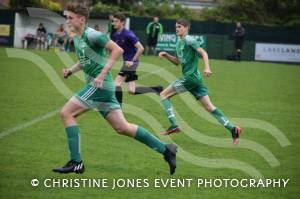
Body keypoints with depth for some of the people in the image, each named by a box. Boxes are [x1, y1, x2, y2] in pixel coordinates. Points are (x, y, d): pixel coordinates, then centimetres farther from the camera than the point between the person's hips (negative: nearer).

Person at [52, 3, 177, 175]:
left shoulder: (91, 35, -13)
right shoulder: (77, 38, 15)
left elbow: (117, 50, -18)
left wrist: (102, 74, -21)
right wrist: (71, 70, 11)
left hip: (100, 85, -10)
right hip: (99, 86, 10)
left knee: (66, 113, -9)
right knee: (122, 127, 9)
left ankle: (76, 163, -8)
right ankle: (165, 149, 13)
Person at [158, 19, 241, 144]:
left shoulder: (189, 40, -7)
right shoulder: (179, 42, 20)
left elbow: (203, 53, -16)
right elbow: (178, 61, 29)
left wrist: (207, 67, -30)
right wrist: (166, 55, 13)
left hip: (191, 77, -9)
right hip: (195, 78, 9)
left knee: (164, 95, -3)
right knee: (209, 107, 2)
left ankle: (173, 125, -8)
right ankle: (232, 128, -4)